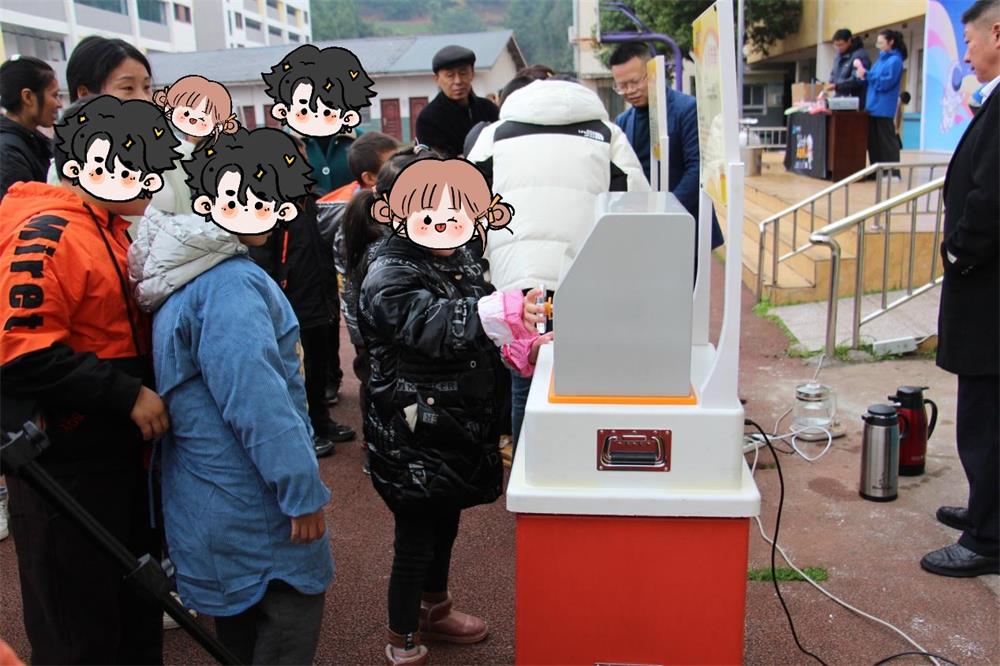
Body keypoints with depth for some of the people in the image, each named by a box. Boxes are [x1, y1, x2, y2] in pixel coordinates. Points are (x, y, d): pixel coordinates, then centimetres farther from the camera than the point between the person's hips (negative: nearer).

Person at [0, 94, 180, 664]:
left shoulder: (110, 229, 13)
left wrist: (146, 390, 10)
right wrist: (129, 394, -24)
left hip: (120, 451, 9)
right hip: (66, 467, -9)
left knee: (137, 604, 22)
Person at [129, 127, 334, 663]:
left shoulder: (190, 268, 11)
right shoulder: (230, 284, -22)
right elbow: (256, 397, -28)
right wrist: (303, 491, -23)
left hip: (212, 495, 10)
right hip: (252, 501, -10)